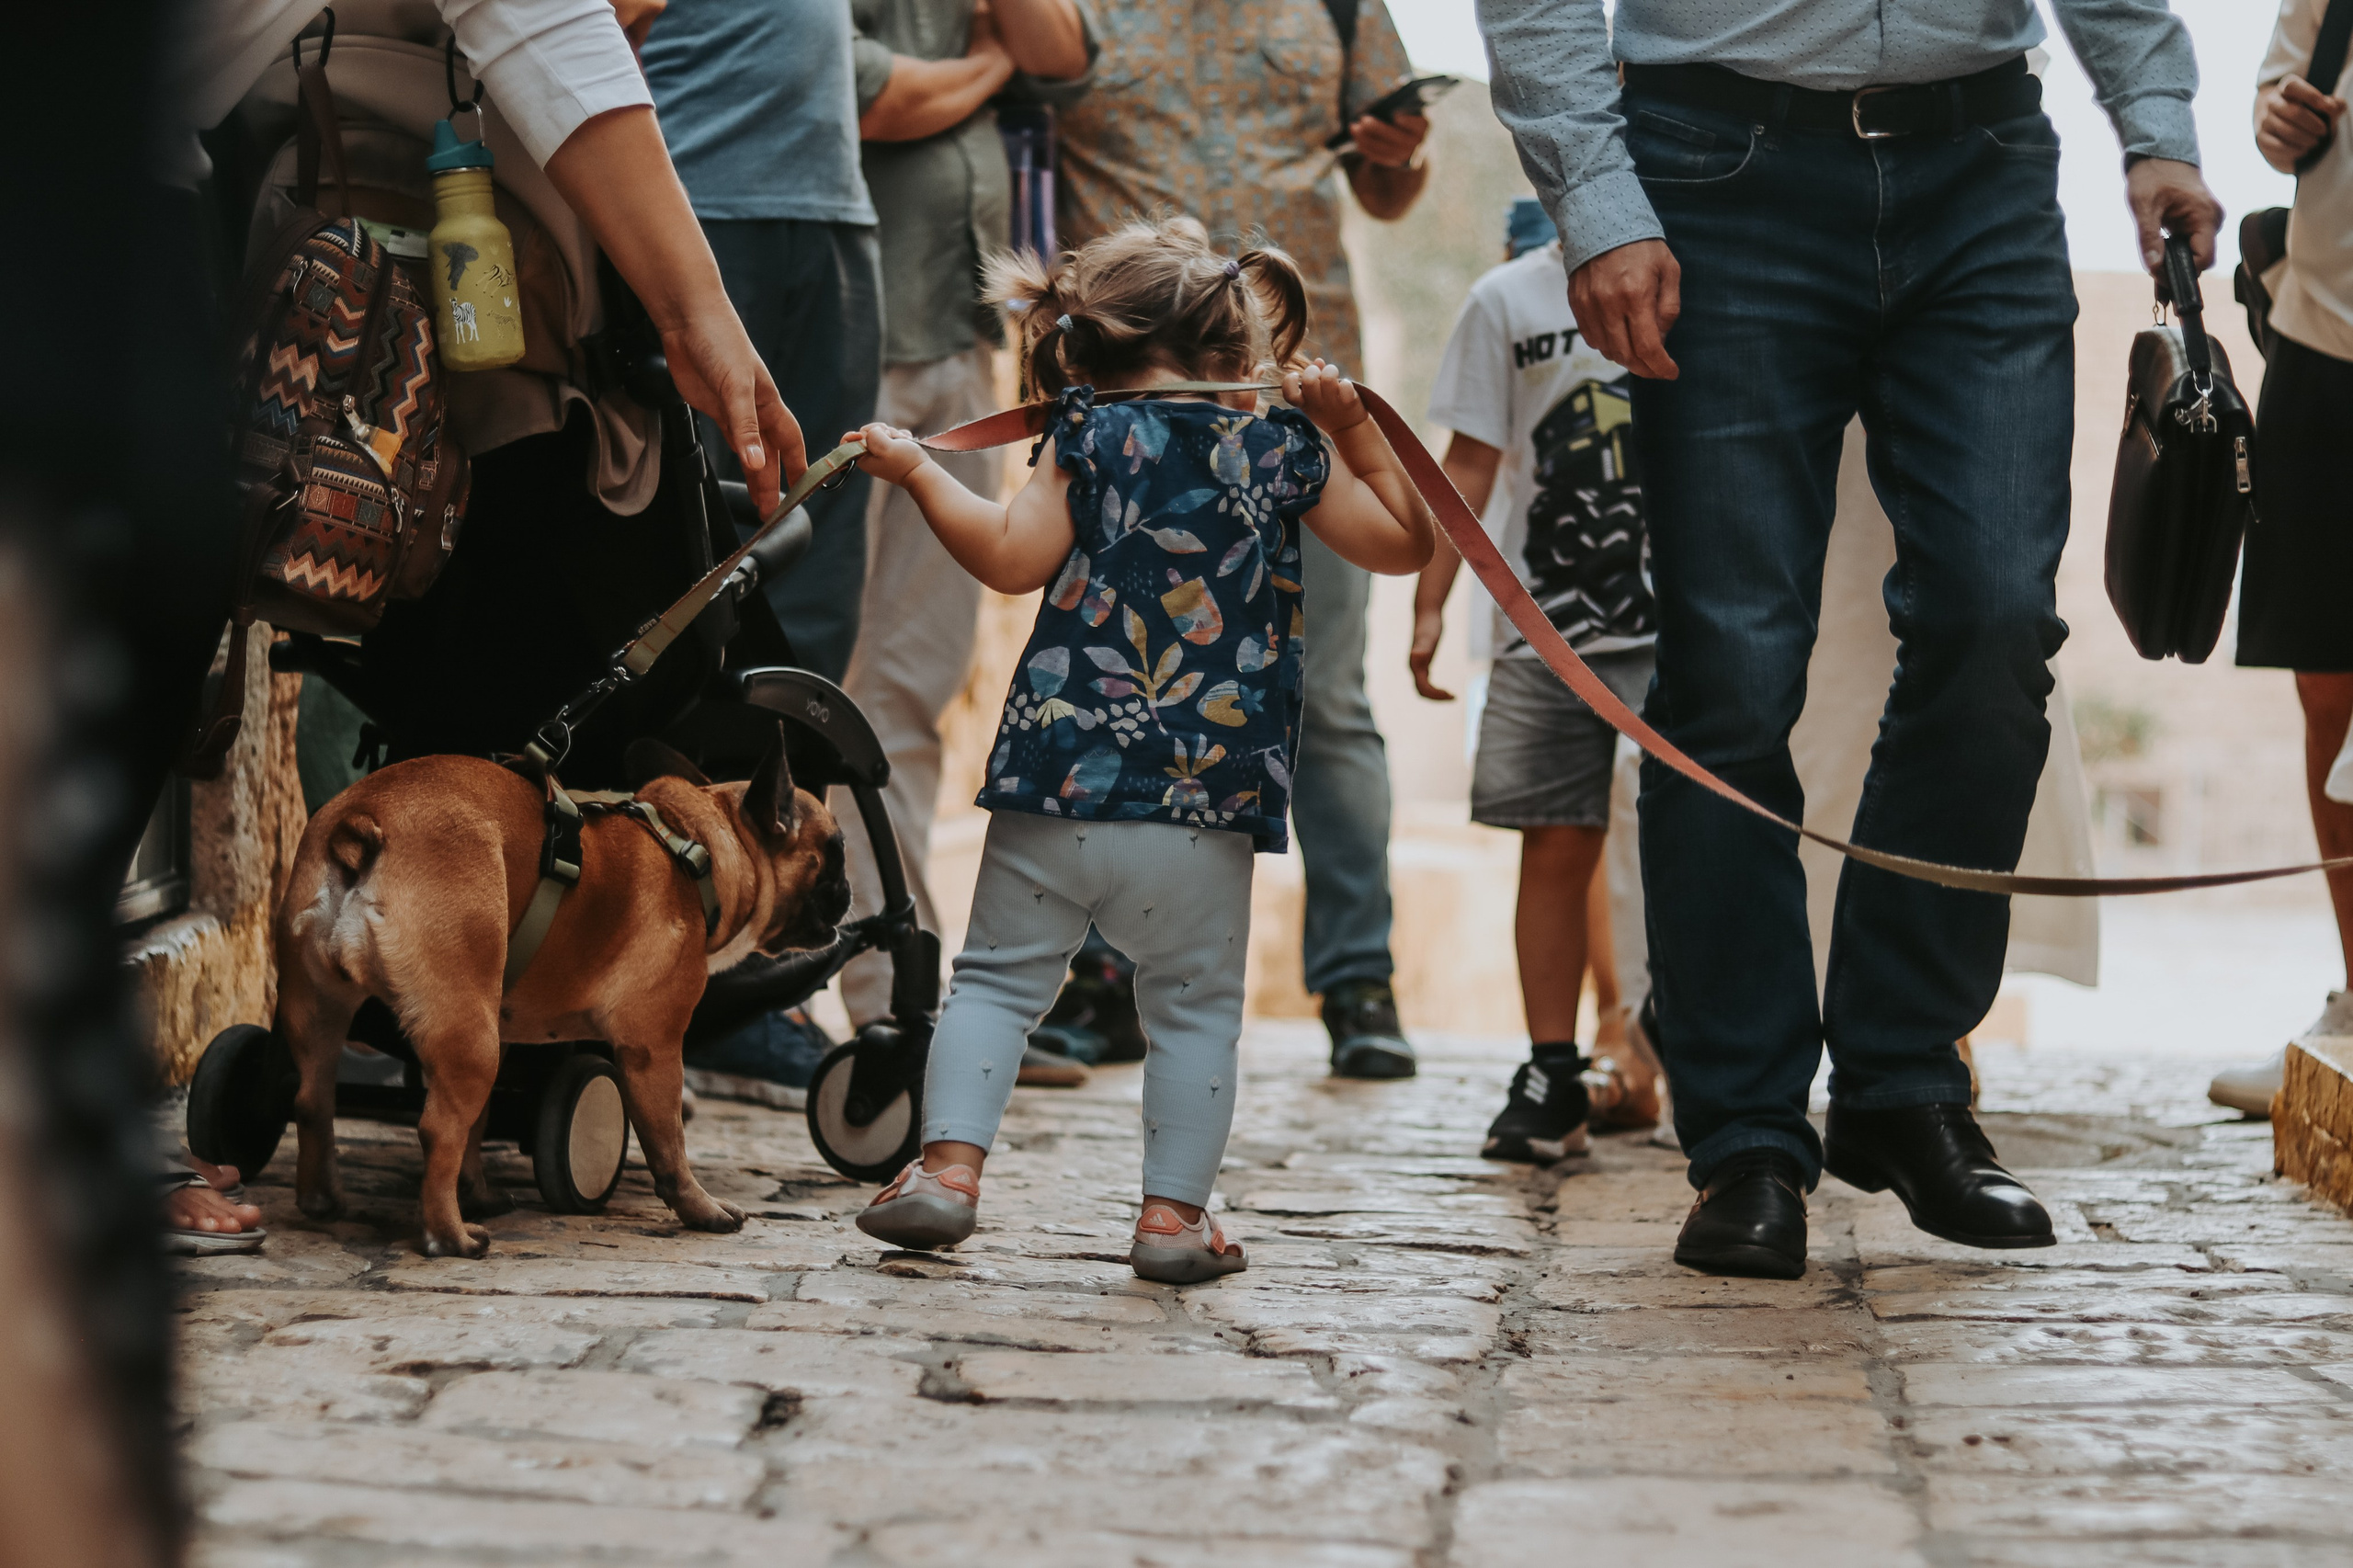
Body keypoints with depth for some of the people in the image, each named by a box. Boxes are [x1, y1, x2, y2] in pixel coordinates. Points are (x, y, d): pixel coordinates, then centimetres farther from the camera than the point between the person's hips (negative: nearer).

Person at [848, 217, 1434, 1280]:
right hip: (1205, 800, 0)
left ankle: (949, 1164, 3)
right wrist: (1352, 429, 17)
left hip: (1059, 781, 0)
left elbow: (1011, 558, -5)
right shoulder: (1284, 444, 5)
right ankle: (1173, 1213, 8)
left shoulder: (1091, 436, 4)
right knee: (1194, 1010, 10)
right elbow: (1403, 543, 14)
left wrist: (917, 472, 6)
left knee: (998, 978, 11)